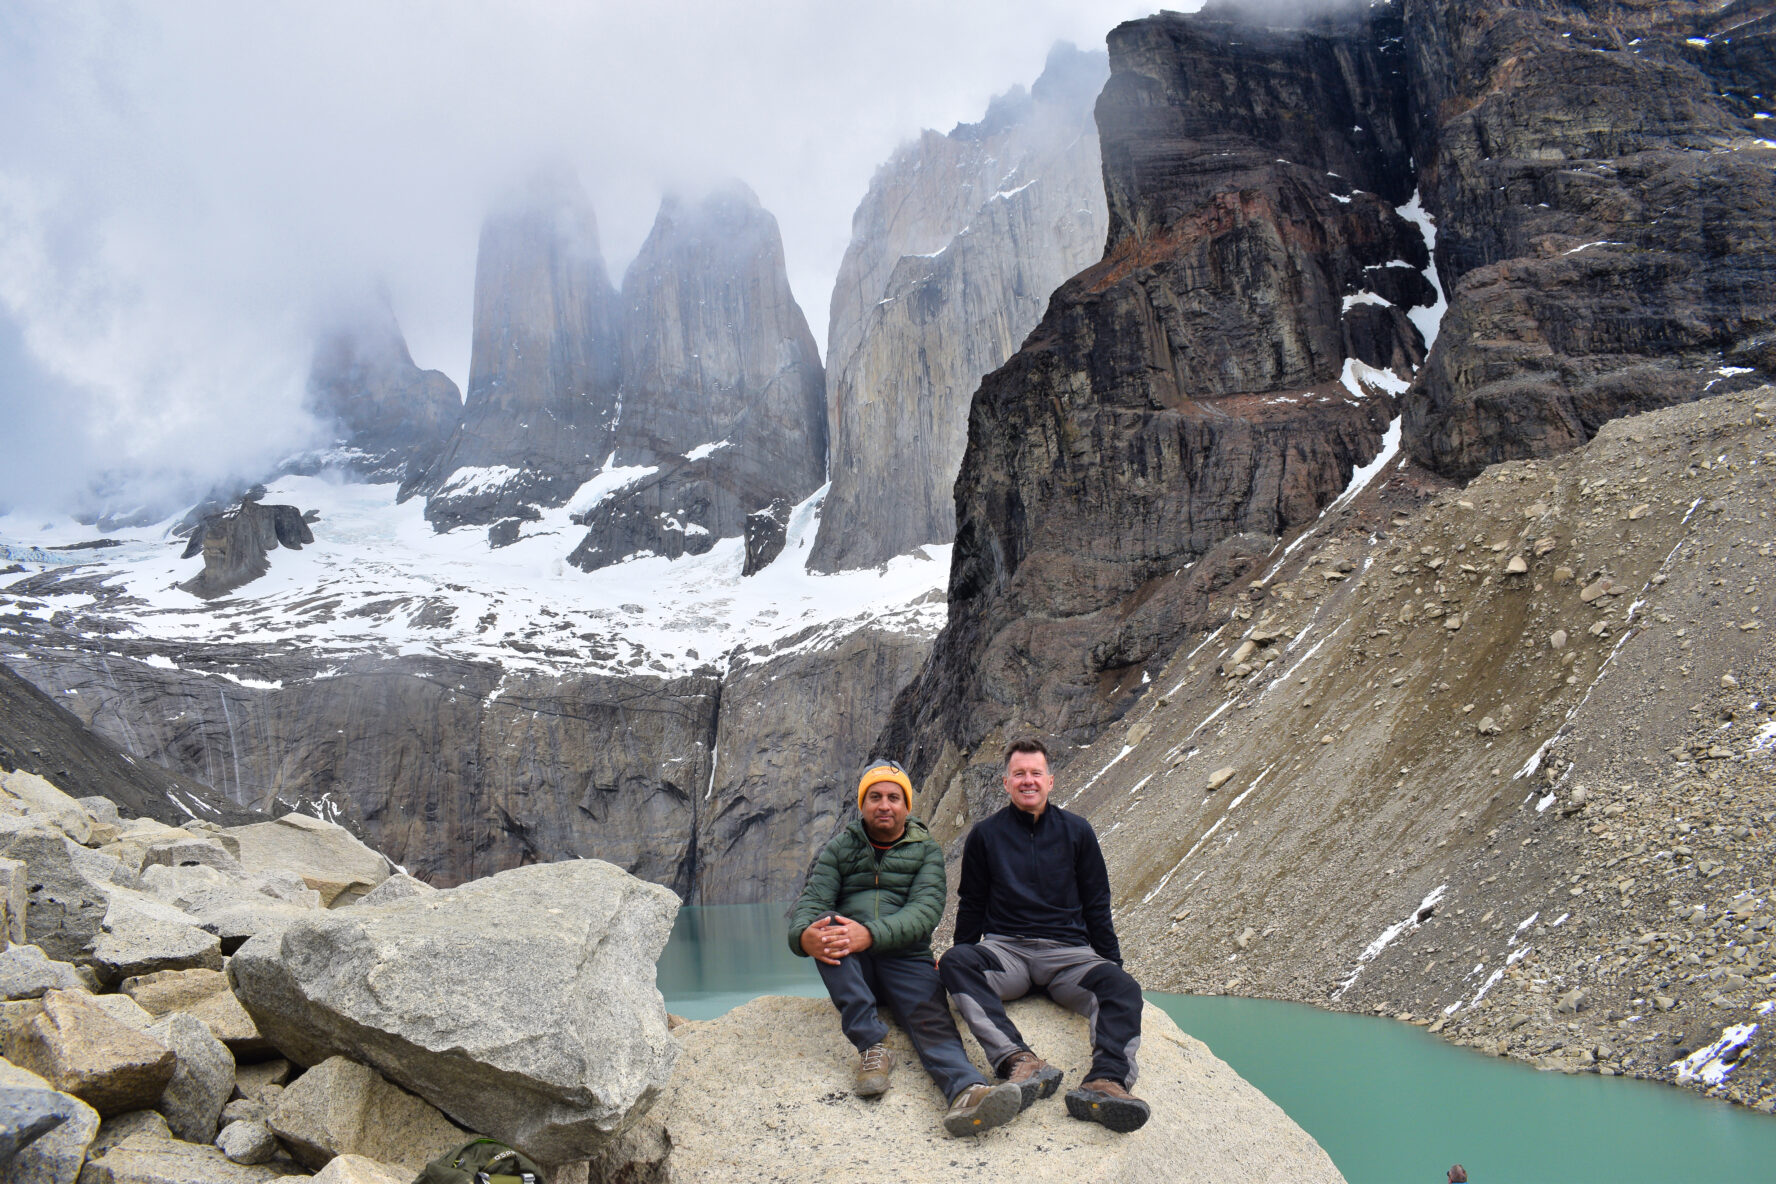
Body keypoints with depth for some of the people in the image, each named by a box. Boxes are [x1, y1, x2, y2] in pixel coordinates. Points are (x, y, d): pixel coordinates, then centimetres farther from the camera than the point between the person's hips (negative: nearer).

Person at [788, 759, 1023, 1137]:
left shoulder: (926, 851, 11)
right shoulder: (839, 849, 14)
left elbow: (926, 909, -7)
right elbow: (810, 902, 1)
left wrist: (872, 934, -27)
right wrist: (803, 935, -26)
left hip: (906, 958, -1)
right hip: (849, 966, 1)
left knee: (933, 1019, -30)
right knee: (826, 926, -30)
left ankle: (966, 1091, -61)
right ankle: (872, 1045, -34)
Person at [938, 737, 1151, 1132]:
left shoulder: (1077, 832, 11)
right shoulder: (985, 835, 10)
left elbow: (1096, 907, 15)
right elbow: (971, 907, 18)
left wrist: (1113, 964, 8)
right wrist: (961, 960, 13)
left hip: (1068, 951, 1)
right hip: (1005, 951, 0)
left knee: (1122, 988, -31)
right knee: (954, 961, -34)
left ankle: (1107, 1081, -53)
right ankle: (1021, 1062, -50)